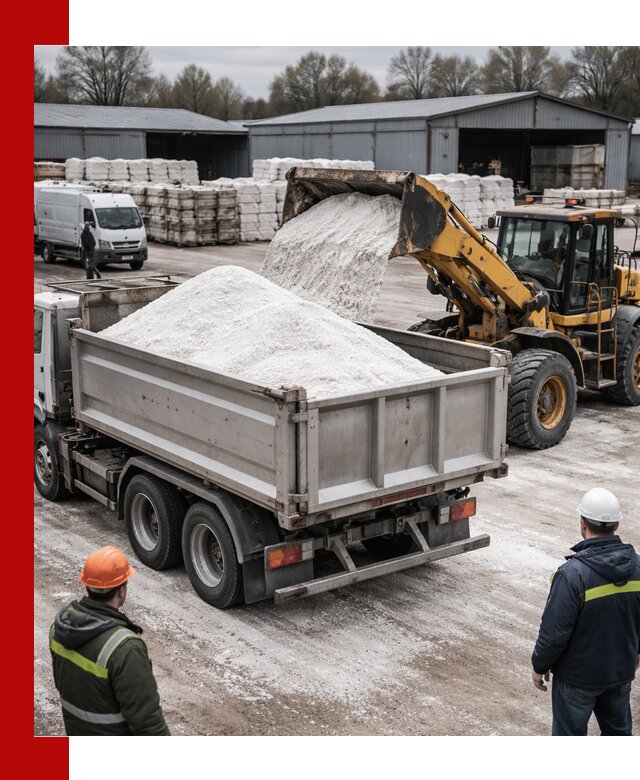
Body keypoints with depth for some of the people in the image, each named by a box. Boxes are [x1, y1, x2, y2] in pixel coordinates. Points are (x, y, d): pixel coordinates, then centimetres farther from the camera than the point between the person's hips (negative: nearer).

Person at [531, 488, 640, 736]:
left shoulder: (573, 574, -28)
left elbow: (554, 631, -23)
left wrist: (540, 666, -7)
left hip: (578, 674, -5)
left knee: (570, 733, 12)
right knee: (619, 729, 24)